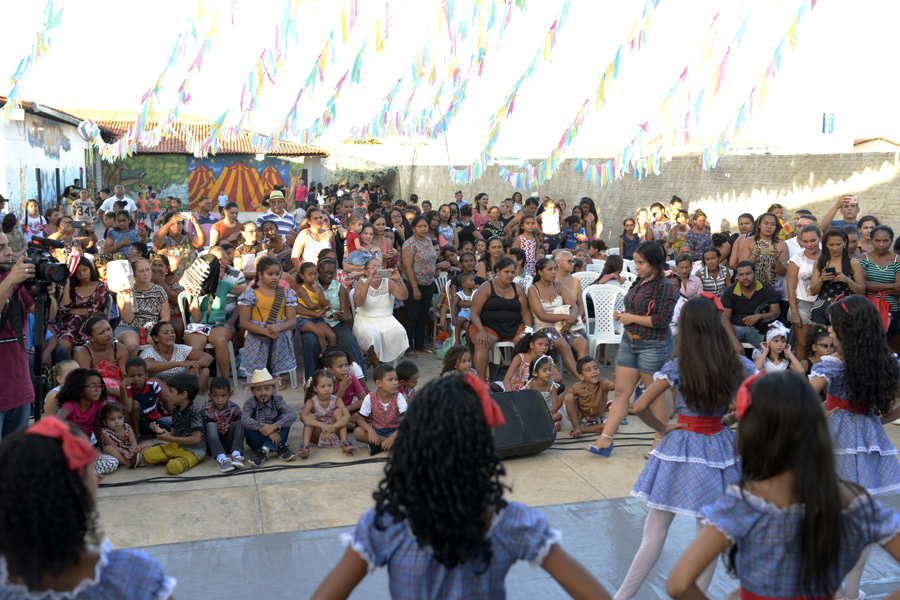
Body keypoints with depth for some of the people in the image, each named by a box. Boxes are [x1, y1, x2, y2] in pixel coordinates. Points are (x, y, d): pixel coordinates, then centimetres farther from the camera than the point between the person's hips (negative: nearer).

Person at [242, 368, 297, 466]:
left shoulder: (277, 401, -7)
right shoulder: (251, 403, -9)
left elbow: (293, 415, -26)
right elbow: (244, 419, -31)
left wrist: (274, 426, -39)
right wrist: (264, 429, -40)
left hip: (276, 436, 0)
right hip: (257, 440, 0)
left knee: (284, 417, -23)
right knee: (246, 427, -28)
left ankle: (264, 450, -28)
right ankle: (279, 448, -24)